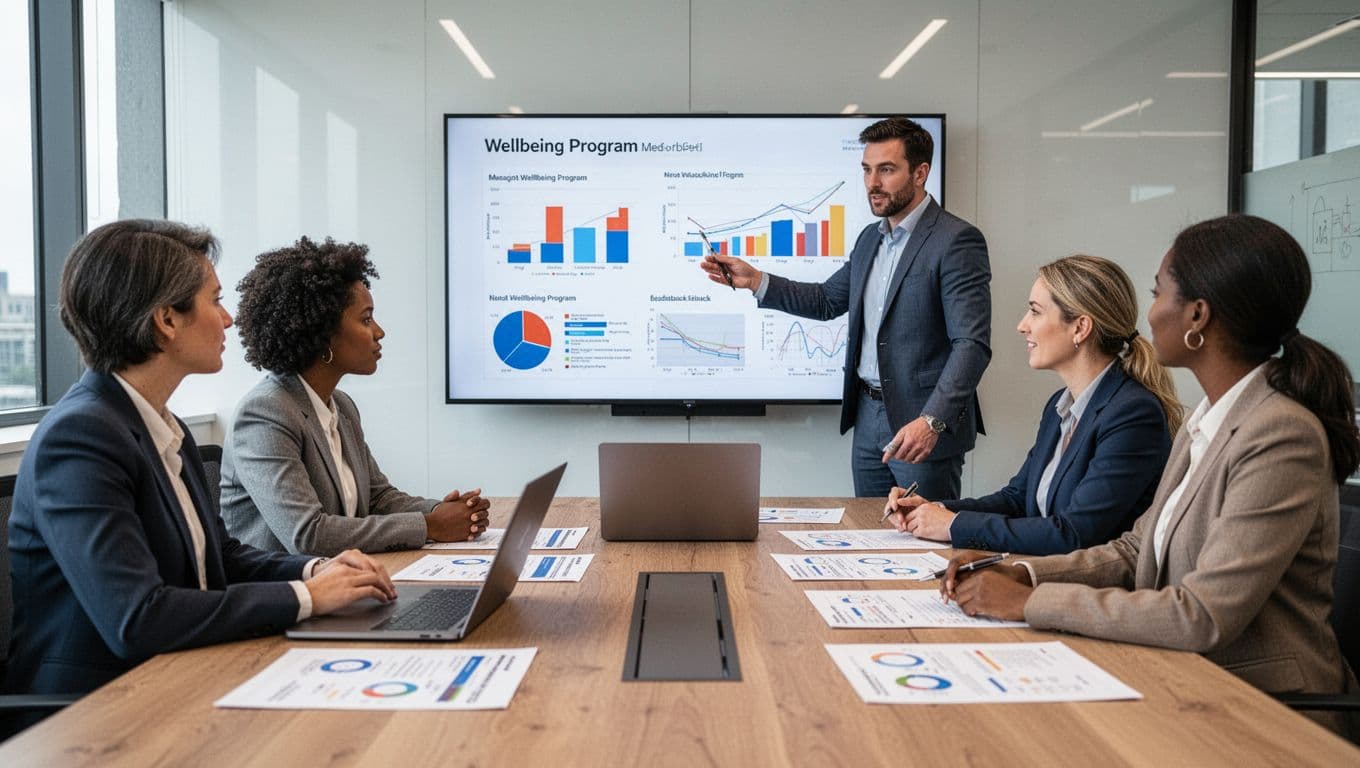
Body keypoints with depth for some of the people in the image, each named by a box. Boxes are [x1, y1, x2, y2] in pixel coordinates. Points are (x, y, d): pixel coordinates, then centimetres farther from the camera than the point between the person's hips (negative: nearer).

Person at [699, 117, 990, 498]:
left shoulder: (957, 240, -14)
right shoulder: (870, 238, 12)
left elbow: (972, 344, -20)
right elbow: (826, 301, 18)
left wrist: (932, 421, -31)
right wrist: (754, 279, 6)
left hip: (926, 424, -7)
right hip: (868, 415, 8)